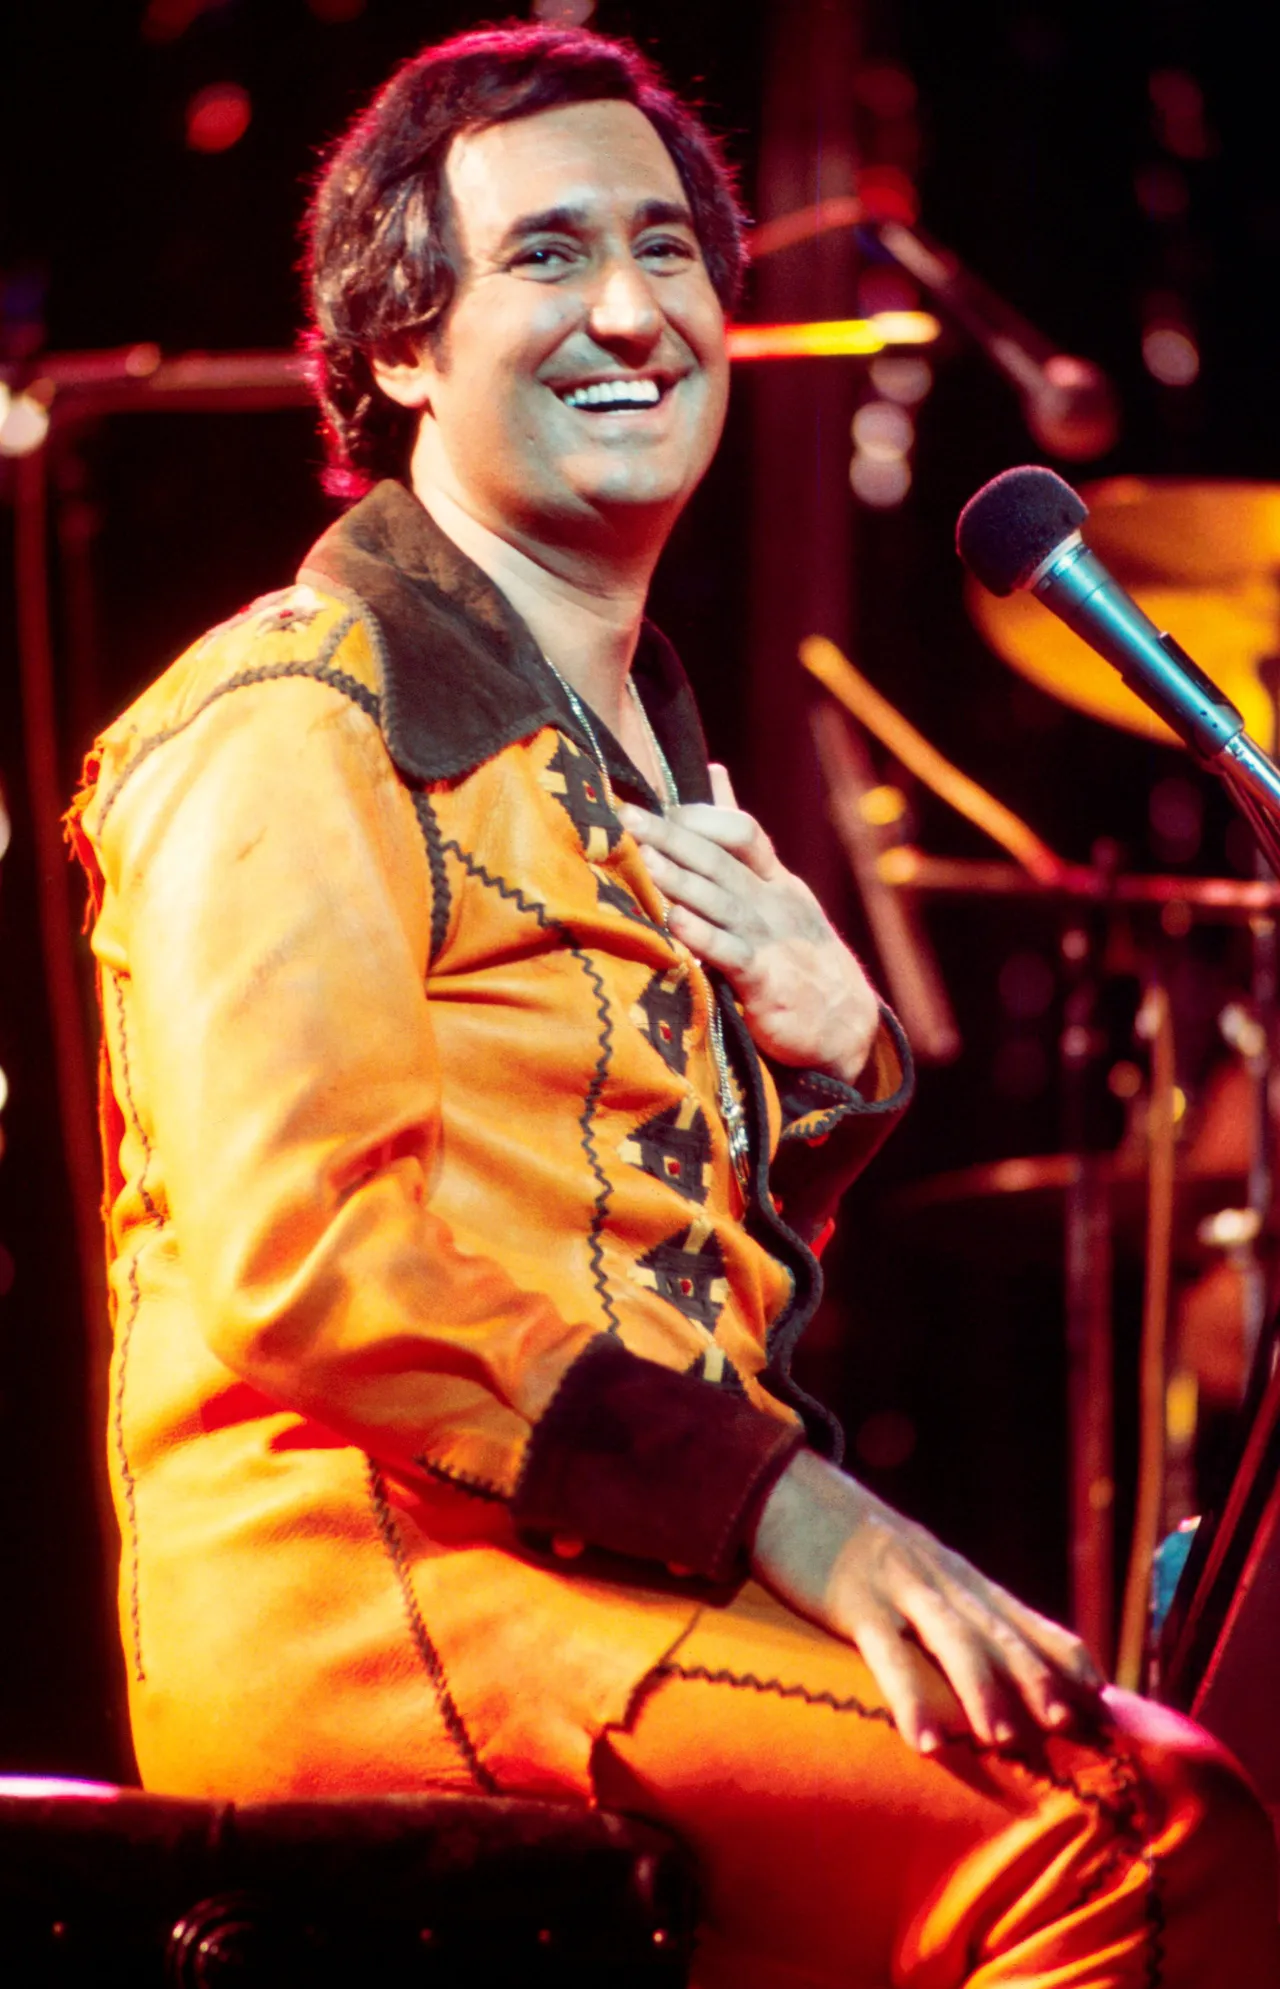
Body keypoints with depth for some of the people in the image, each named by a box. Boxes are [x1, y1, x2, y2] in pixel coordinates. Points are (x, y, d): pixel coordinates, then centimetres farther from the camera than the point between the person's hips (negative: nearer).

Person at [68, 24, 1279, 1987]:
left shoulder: (641, 746, 23)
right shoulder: (299, 719, -5)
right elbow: (307, 1261, -17)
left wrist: (830, 1058, 7)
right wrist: (795, 1513, -21)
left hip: (616, 1578, 9)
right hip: (367, 1596, -9)